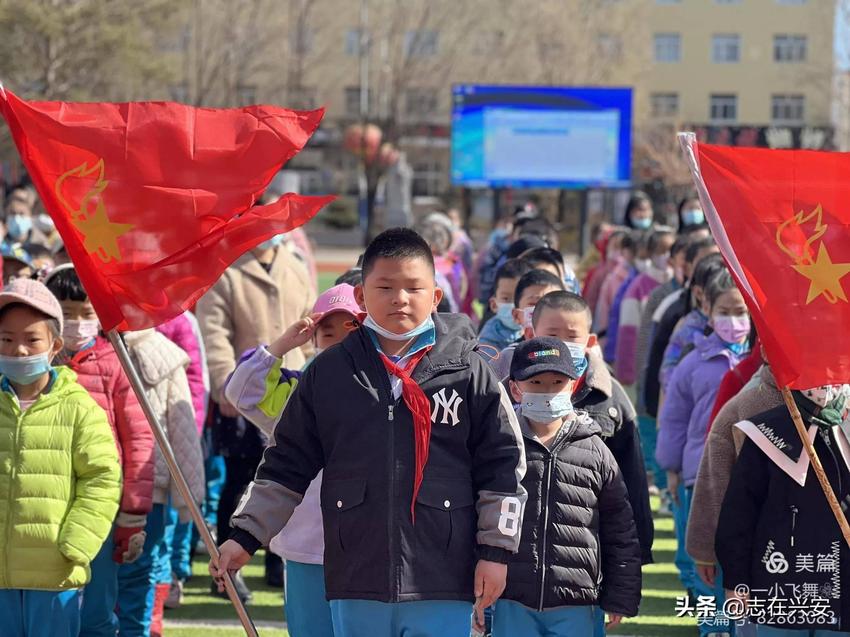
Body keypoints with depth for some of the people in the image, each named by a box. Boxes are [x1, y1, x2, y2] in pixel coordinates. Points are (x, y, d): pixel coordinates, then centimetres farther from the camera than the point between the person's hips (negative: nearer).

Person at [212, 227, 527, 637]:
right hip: (355, 580, 2)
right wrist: (244, 537, 8)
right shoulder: (328, 373, 7)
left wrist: (496, 551, 0)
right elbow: (286, 465, 12)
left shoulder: (468, 372, 1)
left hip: (443, 586, -2)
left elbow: (502, 465, 4)